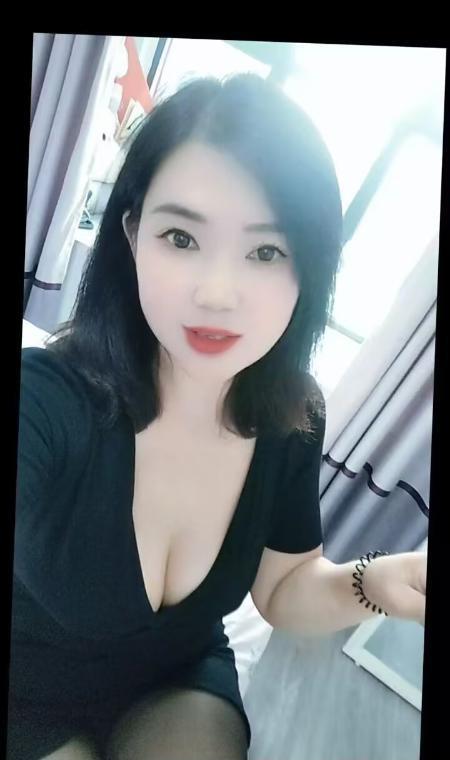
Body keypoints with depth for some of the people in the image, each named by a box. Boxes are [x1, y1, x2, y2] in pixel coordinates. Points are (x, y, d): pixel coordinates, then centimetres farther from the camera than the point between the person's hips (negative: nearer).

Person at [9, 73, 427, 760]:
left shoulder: (294, 420, -16)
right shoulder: (41, 403, -31)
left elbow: (284, 587, -4)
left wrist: (371, 583, -23)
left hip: (179, 685, 3)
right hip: (30, 700, -2)